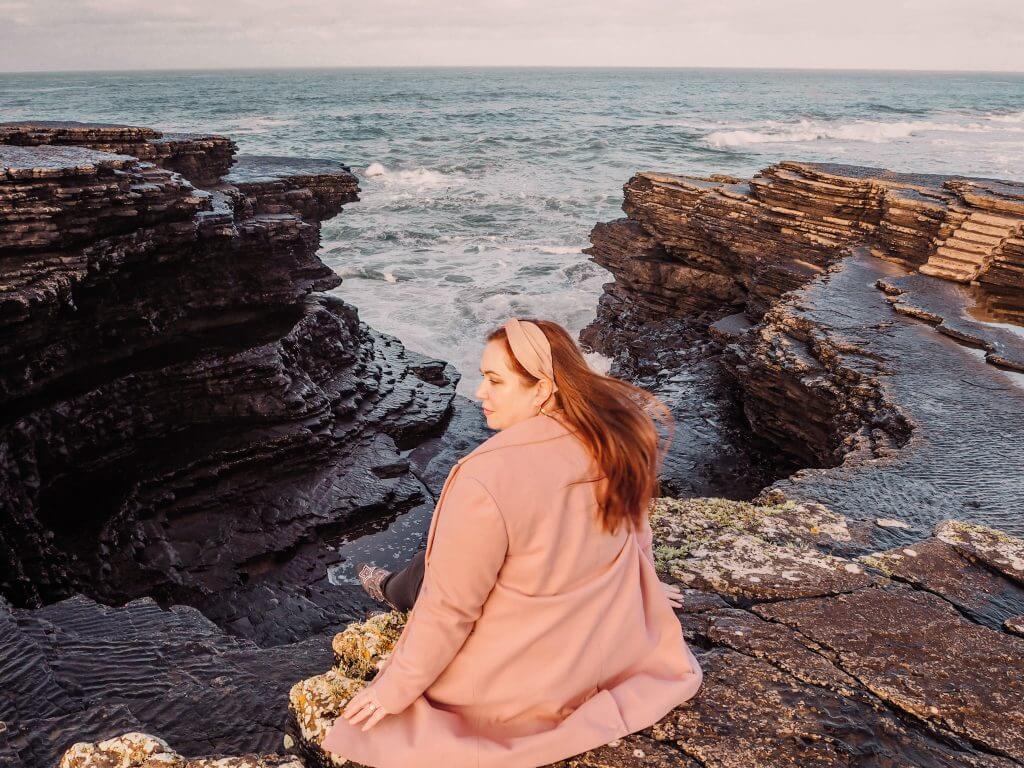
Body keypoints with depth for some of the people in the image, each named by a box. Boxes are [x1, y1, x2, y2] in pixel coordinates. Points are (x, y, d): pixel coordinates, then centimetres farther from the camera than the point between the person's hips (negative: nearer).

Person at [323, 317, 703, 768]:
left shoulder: (488, 477, -32)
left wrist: (397, 688, -4)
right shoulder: (618, 437, -12)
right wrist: (642, 584, 28)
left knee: (418, 579, 19)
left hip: (526, 681, -5)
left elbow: (448, 609, -21)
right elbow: (635, 534, 7)